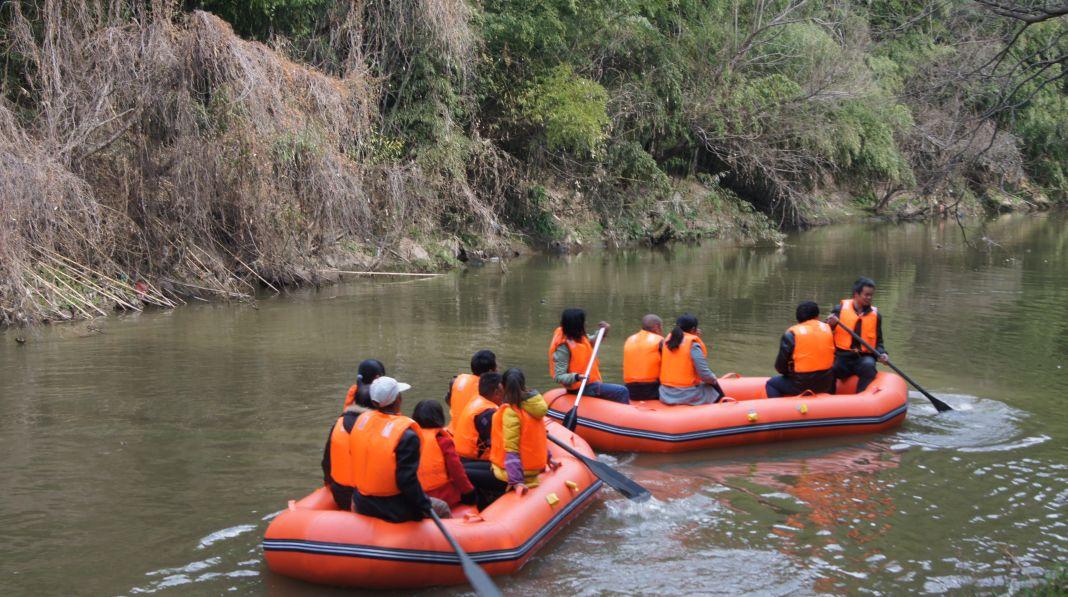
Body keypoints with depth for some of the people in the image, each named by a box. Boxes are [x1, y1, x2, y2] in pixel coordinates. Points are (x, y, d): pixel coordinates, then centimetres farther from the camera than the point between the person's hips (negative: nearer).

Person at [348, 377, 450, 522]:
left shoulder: (362, 420, -3)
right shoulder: (406, 435, -22)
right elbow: (407, 479, -23)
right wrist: (424, 505, -10)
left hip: (362, 506, 6)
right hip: (395, 512, -6)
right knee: (442, 509, 15)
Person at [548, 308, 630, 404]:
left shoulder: (581, 338, 5)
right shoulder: (563, 347, -21)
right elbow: (558, 377, -23)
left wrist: (603, 331, 9)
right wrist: (577, 377, -40)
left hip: (591, 382, 10)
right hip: (582, 388, -10)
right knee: (622, 392, -17)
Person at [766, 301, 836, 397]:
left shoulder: (791, 334, -9)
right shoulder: (828, 329, 2)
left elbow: (780, 367, -6)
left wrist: (789, 372, 14)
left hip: (801, 385, -4)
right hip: (825, 384, 4)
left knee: (771, 384, 18)